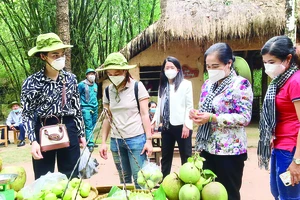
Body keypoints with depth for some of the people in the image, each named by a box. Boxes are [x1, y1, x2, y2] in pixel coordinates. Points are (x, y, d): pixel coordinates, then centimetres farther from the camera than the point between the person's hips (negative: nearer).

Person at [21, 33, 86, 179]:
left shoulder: (71, 78, 4)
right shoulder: (31, 82, -7)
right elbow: (27, 114, -5)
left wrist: (81, 134, 11)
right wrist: (33, 140, -15)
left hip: (68, 130, 3)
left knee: (71, 178, 10)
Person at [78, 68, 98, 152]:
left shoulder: (95, 85, 13)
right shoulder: (82, 84, -6)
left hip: (95, 107, 7)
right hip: (86, 108, -7)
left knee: (93, 126, 10)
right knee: (88, 126, -10)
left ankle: (91, 142, 20)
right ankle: (90, 144, -9)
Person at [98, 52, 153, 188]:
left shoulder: (137, 86, -5)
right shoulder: (108, 91, 6)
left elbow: (145, 115, -5)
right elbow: (107, 118, 11)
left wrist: (148, 140, -9)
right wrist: (103, 142, 7)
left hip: (136, 139, -4)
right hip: (116, 141, 4)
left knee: (139, 179, -2)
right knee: (124, 179, 12)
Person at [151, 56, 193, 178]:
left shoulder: (186, 84, -4)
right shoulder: (162, 86, 14)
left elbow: (189, 106, -7)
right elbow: (159, 106, 15)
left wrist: (187, 125, -14)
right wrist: (154, 121, 7)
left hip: (181, 126, -6)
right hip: (166, 126, 6)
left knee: (186, 157, 3)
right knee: (165, 157, 13)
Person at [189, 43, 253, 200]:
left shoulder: (241, 84, -10)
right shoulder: (207, 84, 12)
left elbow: (245, 118, -17)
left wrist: (212, 118, -22)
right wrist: (196, 114, -5)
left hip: (230, 150, -6)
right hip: (207, 148, 7)